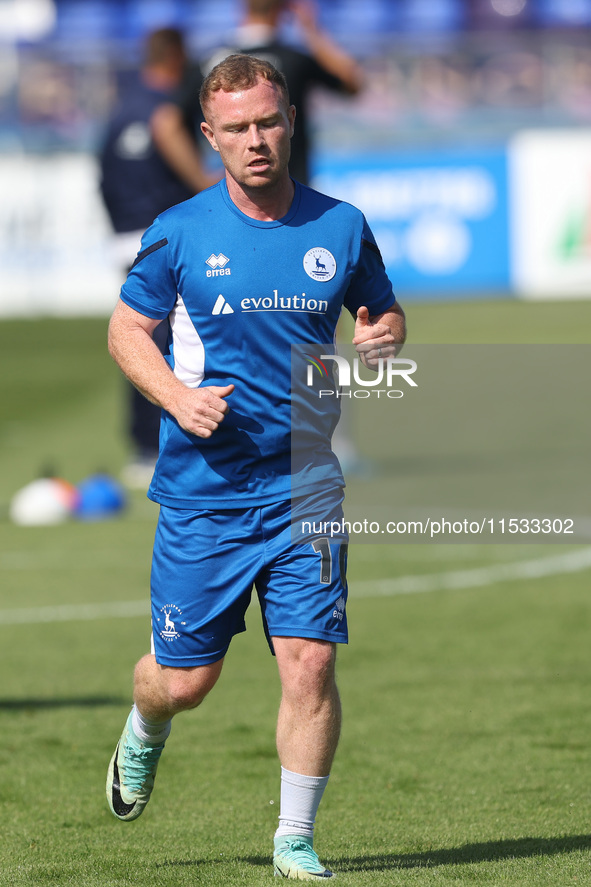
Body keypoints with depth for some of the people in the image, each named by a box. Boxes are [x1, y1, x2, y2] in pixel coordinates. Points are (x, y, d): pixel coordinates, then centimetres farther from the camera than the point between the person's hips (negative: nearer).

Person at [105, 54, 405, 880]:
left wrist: (383, 338, -8)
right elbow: (126, 329, 6)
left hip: (303, 486, 1)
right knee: (185, 678, 5)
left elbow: (384, 314, 16)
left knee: (311, 662, -9)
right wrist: (177, 395, -11)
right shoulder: (180, 232, -4)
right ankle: (144, 735, 42)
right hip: (202, 491, -1)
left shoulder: (341, 227, 2)